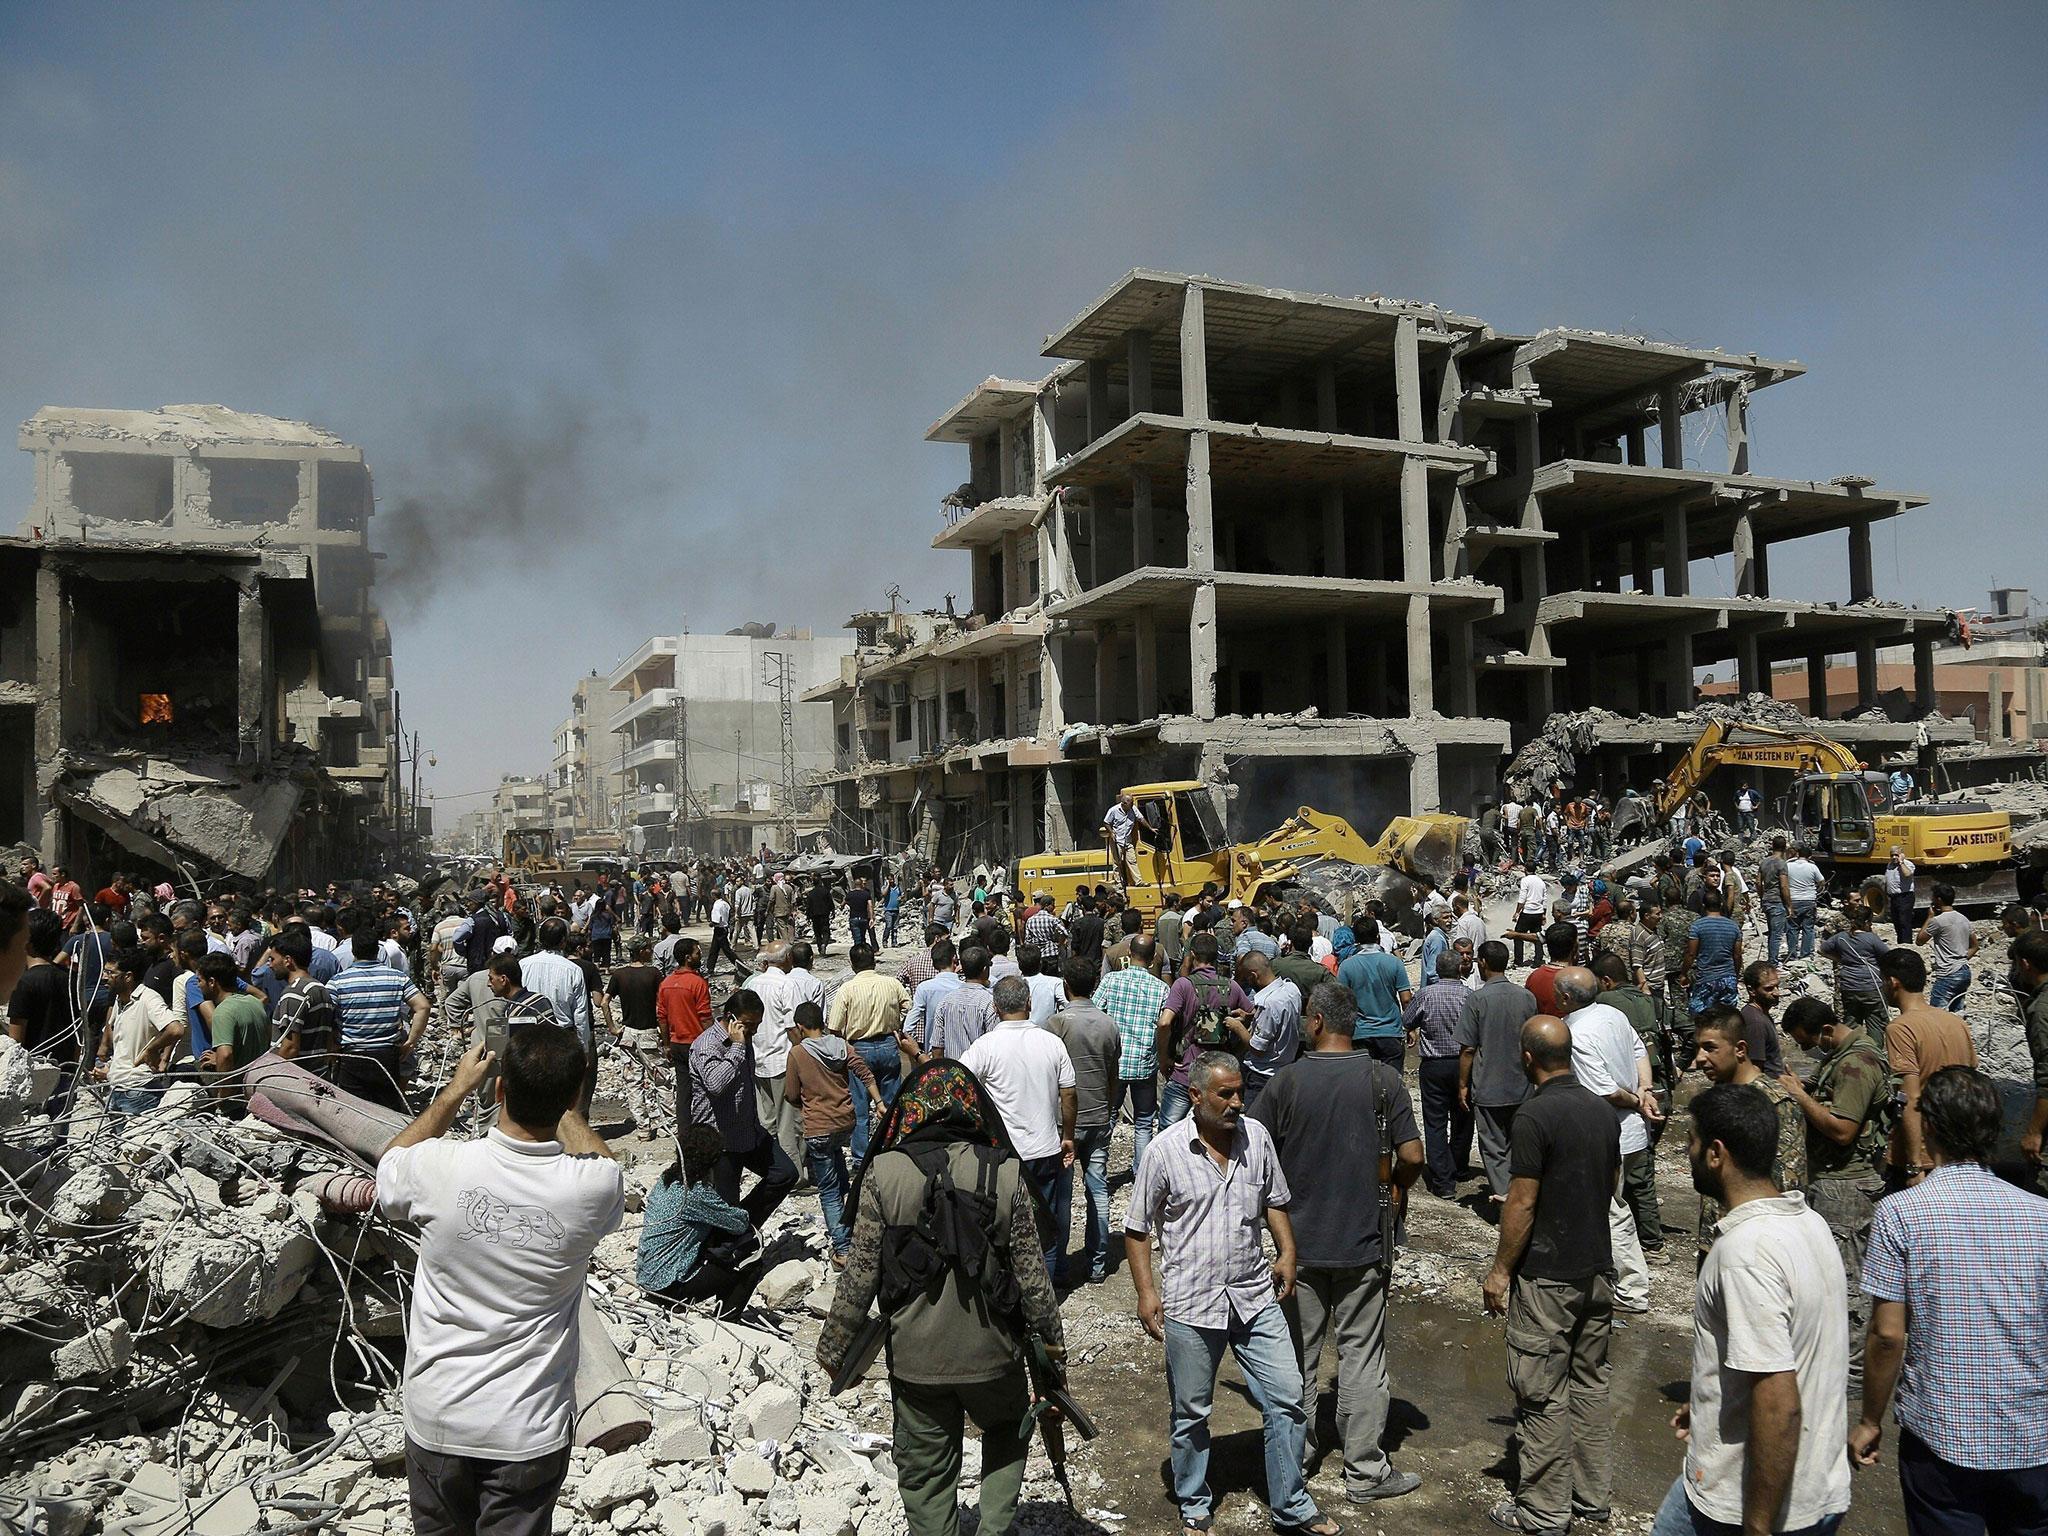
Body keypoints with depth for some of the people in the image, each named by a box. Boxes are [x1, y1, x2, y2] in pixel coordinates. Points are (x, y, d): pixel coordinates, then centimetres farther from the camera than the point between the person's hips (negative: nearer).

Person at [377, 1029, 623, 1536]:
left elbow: (391, 1163, 7)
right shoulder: (591, 1188, -20)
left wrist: (457, 1087, 13)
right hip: (531, 1431, 0)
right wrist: (558, 1100, 13)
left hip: (436, 1419, 1)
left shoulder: (440, 1167, -20)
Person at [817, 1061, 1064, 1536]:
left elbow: (861, 1271, -9)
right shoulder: (1005, 1174, -10)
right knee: (1007, 1434, 29)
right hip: (993, 1353, 1)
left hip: (915, 1359, -1)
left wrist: (834, 1346, 4)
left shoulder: (884, 1174, -12)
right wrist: (1049, 1336, 7)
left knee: (925, 1474, 17)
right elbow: (1030, 1266, -6)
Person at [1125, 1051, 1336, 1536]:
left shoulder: (1256, 1136, -2)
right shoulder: (1165, 1150, -13)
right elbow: (1138, 1228, -5)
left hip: (1255, 1296, 3)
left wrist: (1287, 1252, 4)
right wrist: (1146, 1291, -10)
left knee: (1287, 1400, 6)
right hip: (1190, 1305, -3)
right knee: (1191, 1414, 12)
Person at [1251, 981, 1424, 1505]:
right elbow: (1411, 1156, -10)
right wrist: (1396, 1190, 11)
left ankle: (1296, 1456, 28)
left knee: (1297, 1355, 15)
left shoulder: (1285, 1081, -10)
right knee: (1362, 1357, 9)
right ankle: (1366, 1472, 15)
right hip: (1363, 1242, 0)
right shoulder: (1382, 1079, -9)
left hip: (1299, 1240, 1)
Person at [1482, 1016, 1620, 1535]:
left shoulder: (1535, 1115, -21)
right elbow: (1613, 1184, 14)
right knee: (1591, 1382, 18)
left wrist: (1500, 1270, -9)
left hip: (1547, 1277, -8)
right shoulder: (1601, 1108, 2)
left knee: (1542, 1394, 3)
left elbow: (1522, 1204, -19)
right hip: (1597, 1267, 8)